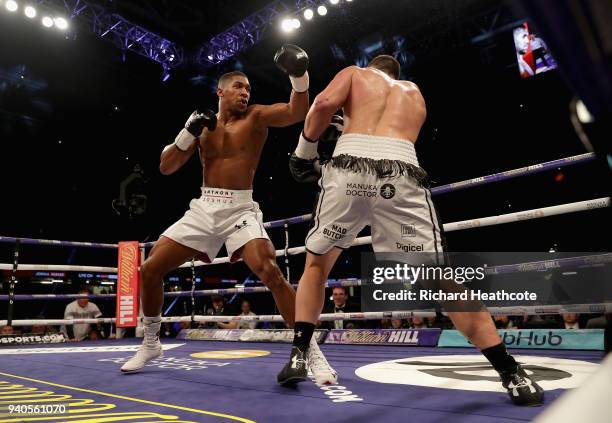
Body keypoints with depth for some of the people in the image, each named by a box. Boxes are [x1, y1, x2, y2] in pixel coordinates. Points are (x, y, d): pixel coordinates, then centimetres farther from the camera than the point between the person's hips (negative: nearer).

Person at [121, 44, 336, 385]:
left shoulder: (256, 117, 2)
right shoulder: (202, 125, 13)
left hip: (240, 209, -4)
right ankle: (150, 344, 26)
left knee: (271, 272, -26)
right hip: (203, 208, 5)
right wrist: (188, 132, -5)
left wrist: (299, 77, -34)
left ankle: (312, 351, -14)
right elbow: (166, 168, 9)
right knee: (150, 270, 3)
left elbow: (297, 113, -16)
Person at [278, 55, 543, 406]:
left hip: (350, 168, -1)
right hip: (401, 173, 1)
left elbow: (325, 103, 6)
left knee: (316, 265, 20)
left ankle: (299, 356, 12)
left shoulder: (354, 73, 27)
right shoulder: (414, 92, 37)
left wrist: (305, 149, 17)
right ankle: (512, 374, 7)